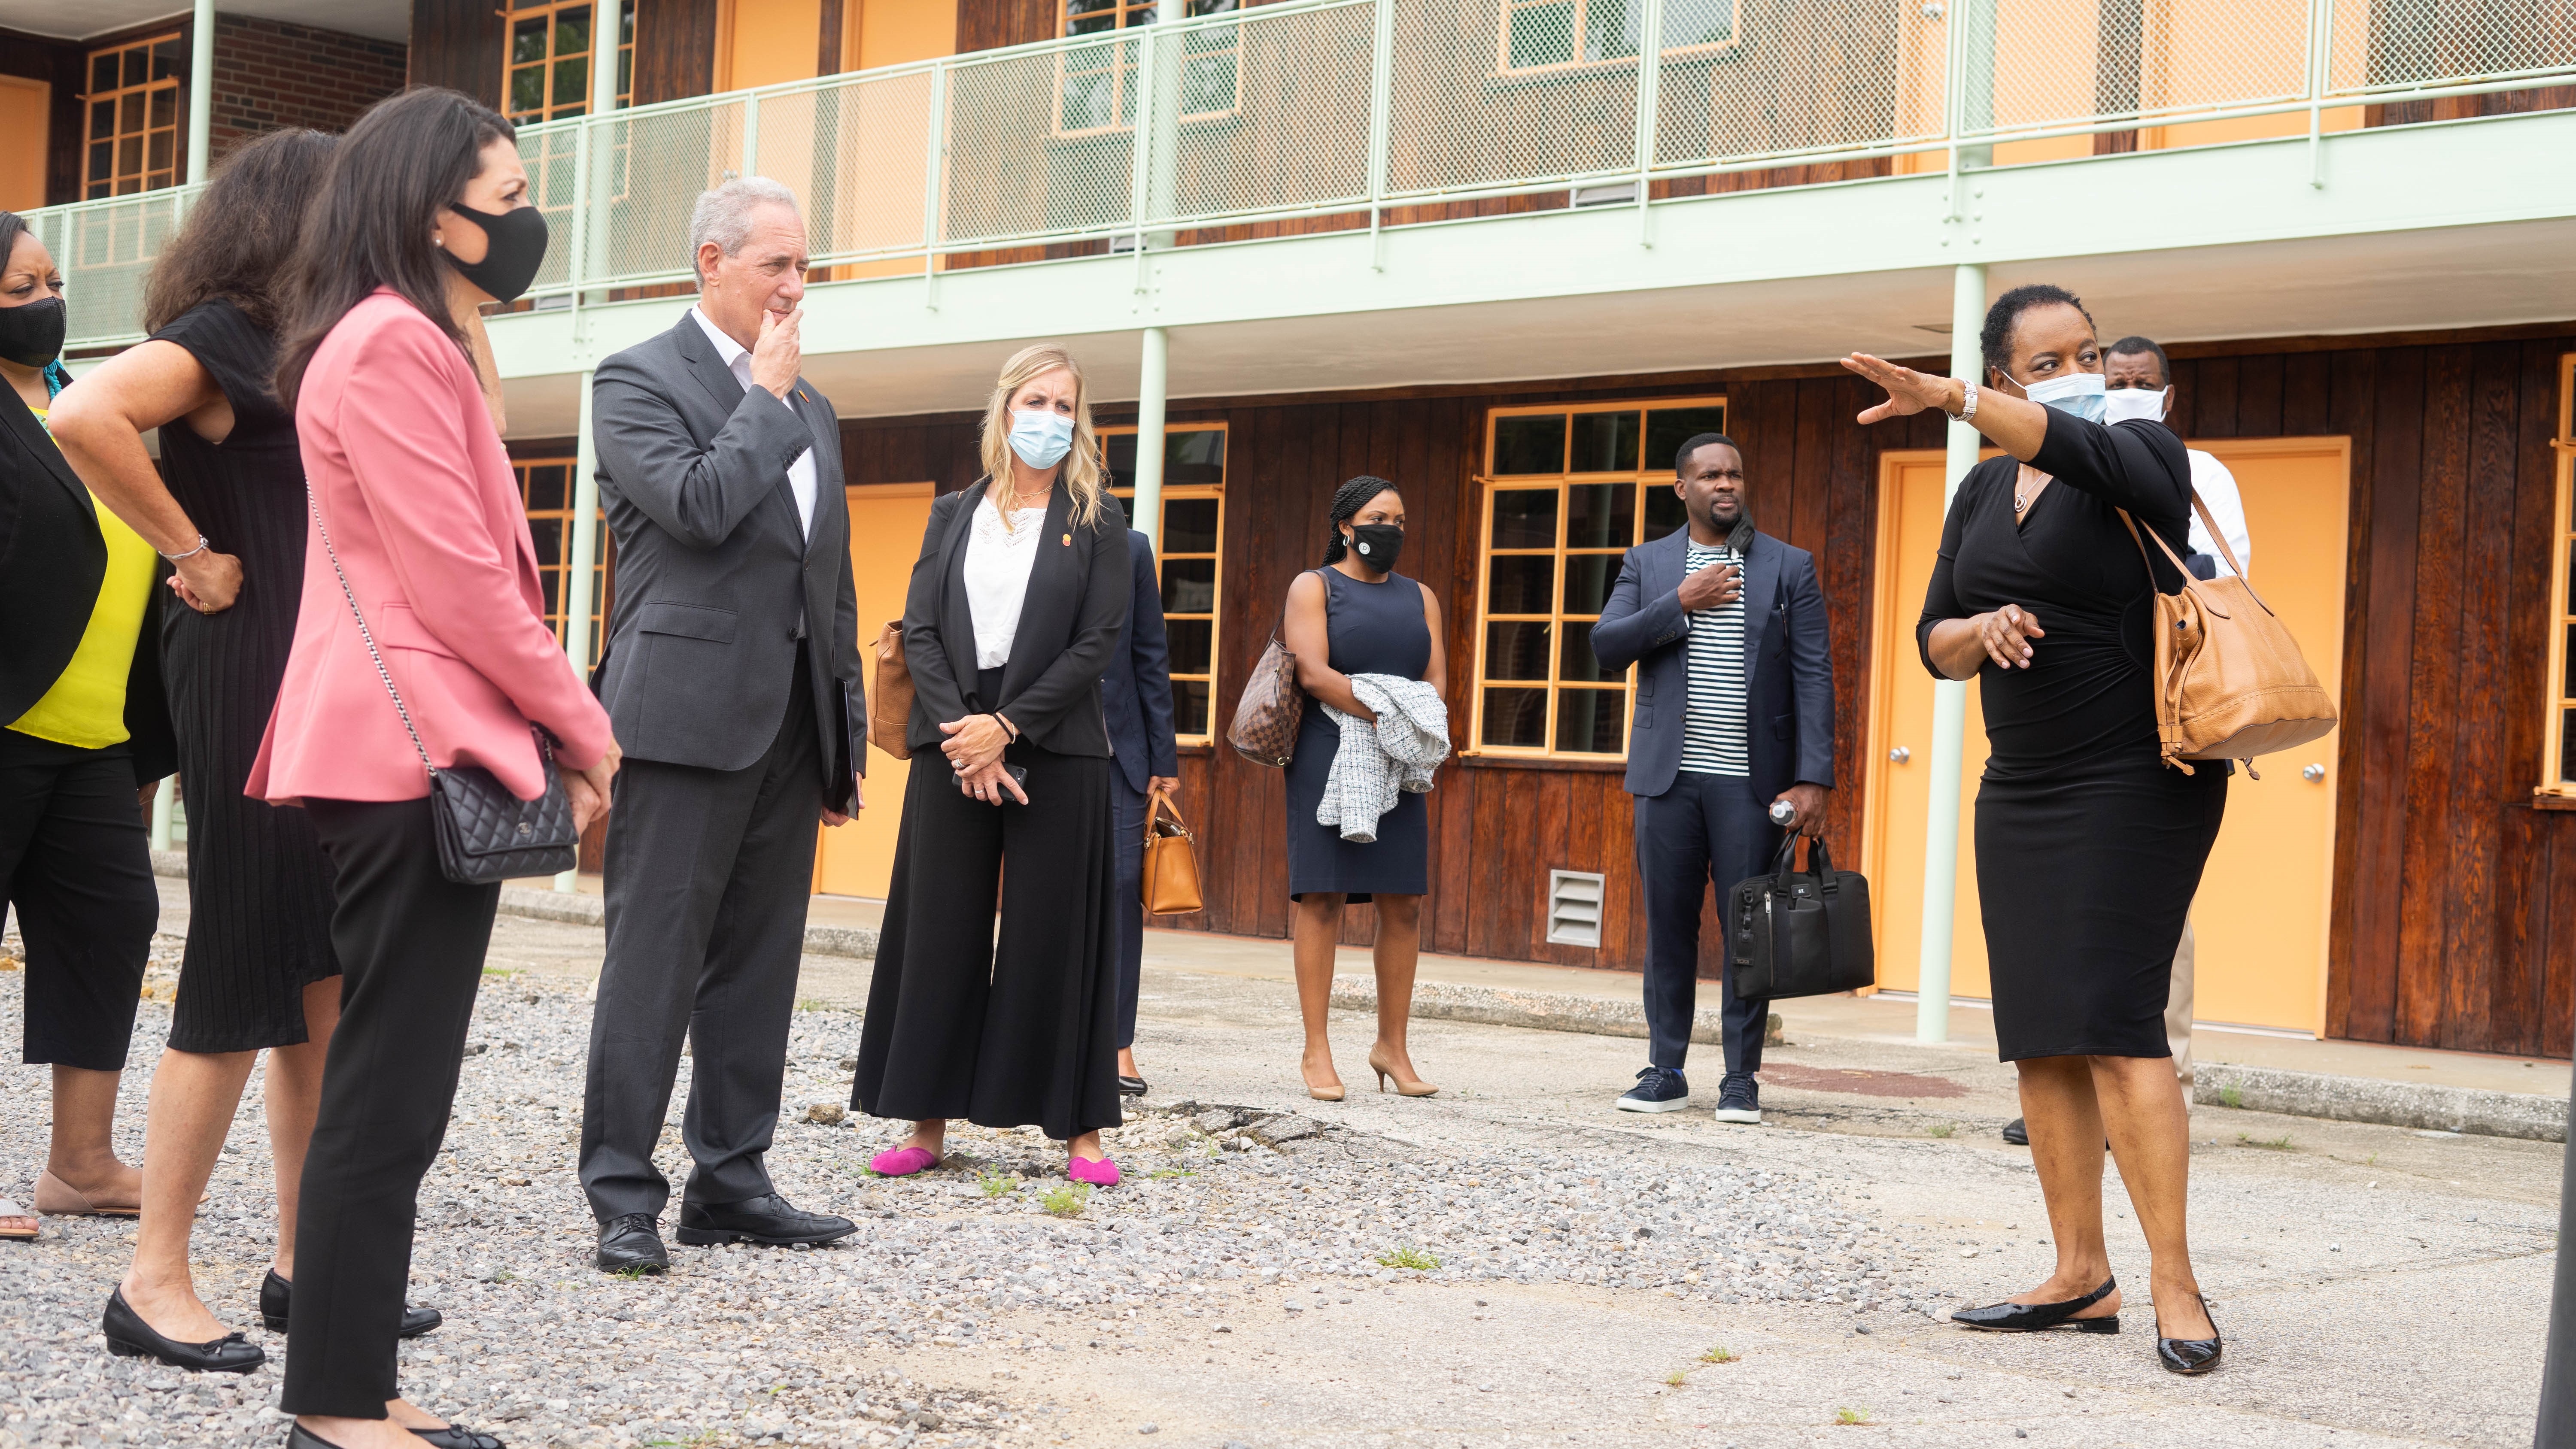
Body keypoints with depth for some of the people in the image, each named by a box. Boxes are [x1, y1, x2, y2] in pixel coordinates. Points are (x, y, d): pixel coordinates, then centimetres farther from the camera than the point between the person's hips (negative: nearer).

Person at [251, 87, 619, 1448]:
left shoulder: (421, 347, 20)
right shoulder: (393, 341, -12)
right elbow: (457, 576, -17)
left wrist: (547, 726, 10)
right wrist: (581, 725, -7)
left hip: (413, 751, 10)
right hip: (415, 755, -10)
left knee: (390, 1082, 11)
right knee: (389, 1091, -6)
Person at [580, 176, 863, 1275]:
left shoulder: (808, 406, 19)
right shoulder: (639, 380, -2)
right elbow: (700, 503, -20)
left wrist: (846, 730, 17)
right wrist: (769, 393, -8)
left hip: (789, 727, 7)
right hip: (688, 716, -7)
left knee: (758, 963, 9)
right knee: (656, 957, -4)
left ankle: (730, 1183, 17)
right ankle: (623, 1196, 2)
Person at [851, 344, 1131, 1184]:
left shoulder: (1096, 522, 4)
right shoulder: (954, 515, 12)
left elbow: (1097, 641, -5)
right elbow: (919, 629, 4)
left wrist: (1005, 727, -12)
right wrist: (960, 734, -11)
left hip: (1054, 749, -2)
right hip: (953, 744, 3)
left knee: (1055, 934, -1)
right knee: (940, 931, 3)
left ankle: (1081, 1129, 4)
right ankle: (928, 1123, 9)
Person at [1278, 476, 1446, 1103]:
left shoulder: (1419, 598, 18)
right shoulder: (1313, 587, 3)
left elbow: (1436, 680, 9)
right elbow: (1313, 673, -11)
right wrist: (1386, 714, -20)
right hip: (1327, 758, -4)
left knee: (1403, 903, 1)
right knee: (1322, 897, -7)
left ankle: (1392, 1046, 9)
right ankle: (1316, 1052, -4)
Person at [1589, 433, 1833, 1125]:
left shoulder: (1790, 567, 5)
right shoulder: (1647, 564, 11)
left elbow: (1813, 678, 0)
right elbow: (1607, 645, -1)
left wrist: (1813, 779, -9)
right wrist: (1681, 604, -11)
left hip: (1751, 781, -1)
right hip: (1669, 778, 2)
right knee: (1668, 925, 4)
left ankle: (1741, 1079, 6)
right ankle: (1666, 1071, 12)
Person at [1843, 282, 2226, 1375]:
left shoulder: (2142, 453, -6)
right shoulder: (1984, 492, 13)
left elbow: (2080, 449, -30)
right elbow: (1933, 640, 15)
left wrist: (1952, 402, -43)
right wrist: (1983, 629, -8)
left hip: (2137, 782, -7)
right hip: (2020, 790, 7)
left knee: (2113, 1020, -16)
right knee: (2040, 1037, 5)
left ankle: (2175, 1286, -13)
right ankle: (2081, 1278, 10)